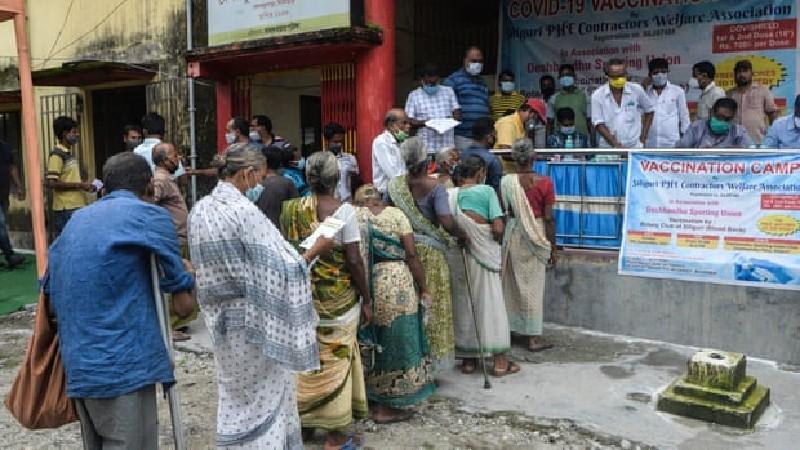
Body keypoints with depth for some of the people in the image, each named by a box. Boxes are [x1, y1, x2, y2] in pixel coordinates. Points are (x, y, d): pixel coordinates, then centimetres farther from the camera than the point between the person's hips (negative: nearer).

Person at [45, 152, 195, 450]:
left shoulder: (77, 220, 16)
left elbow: (50, 288, 18)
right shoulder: (150, 216, -5)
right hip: (123, 362, -7)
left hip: (78, 363, 8)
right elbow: (183, 305, -6)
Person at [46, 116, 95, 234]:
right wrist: (79, 185, -15)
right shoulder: (57, 154, -11)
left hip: (77, 206, 9)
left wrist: (85, 185, 7)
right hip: (67, 208, -9)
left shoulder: (70, 153, 15)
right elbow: (51, 183, -18)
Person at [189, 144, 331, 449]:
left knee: (235, 393, 21)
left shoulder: (199, 211, 2)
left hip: (220, 317, 7)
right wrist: (315, 250, -10)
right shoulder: (245, 211, -22)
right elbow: (279, 269, -22)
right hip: (253, 317, -7)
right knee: (265, 393, 9)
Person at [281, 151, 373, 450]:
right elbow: (354, 261, -15)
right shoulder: (344, 211, -14)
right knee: (334, 360, 7)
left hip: (300, 296, 4)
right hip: (337, 299, -4)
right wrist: (366, 299, -5)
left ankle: (301, 416, 35)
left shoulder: (290, 209, -2)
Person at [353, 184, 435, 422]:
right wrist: (424, 289, 3)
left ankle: (370, 399, 30)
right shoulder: (395, 214, 4)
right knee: (394, 341, 9)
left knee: (370, 342, 17)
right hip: (396, 285, -2)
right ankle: (385, 407, 16)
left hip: (363, 286, 3)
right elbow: (411, 255, -3)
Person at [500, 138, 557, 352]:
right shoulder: (544, 182, -11)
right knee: (533, 286, 5)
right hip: (536, 236, -2)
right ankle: (534, 337, 9)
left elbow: (502, 212, -4)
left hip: (513, 234, 2)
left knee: (513, 283, 16)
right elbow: (549, 218, -9)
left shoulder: (506, 181, -6)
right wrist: (553, 247, 0)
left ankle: (511, 327, 27)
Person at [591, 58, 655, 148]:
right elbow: (599, 124, -7)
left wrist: (643, 138, 6)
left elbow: (649, 111, 13)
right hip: (608, 149, -1)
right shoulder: (598, 95, -5)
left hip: (634, 147, 1)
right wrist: (616, 145, -14)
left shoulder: (637, 90, -1)